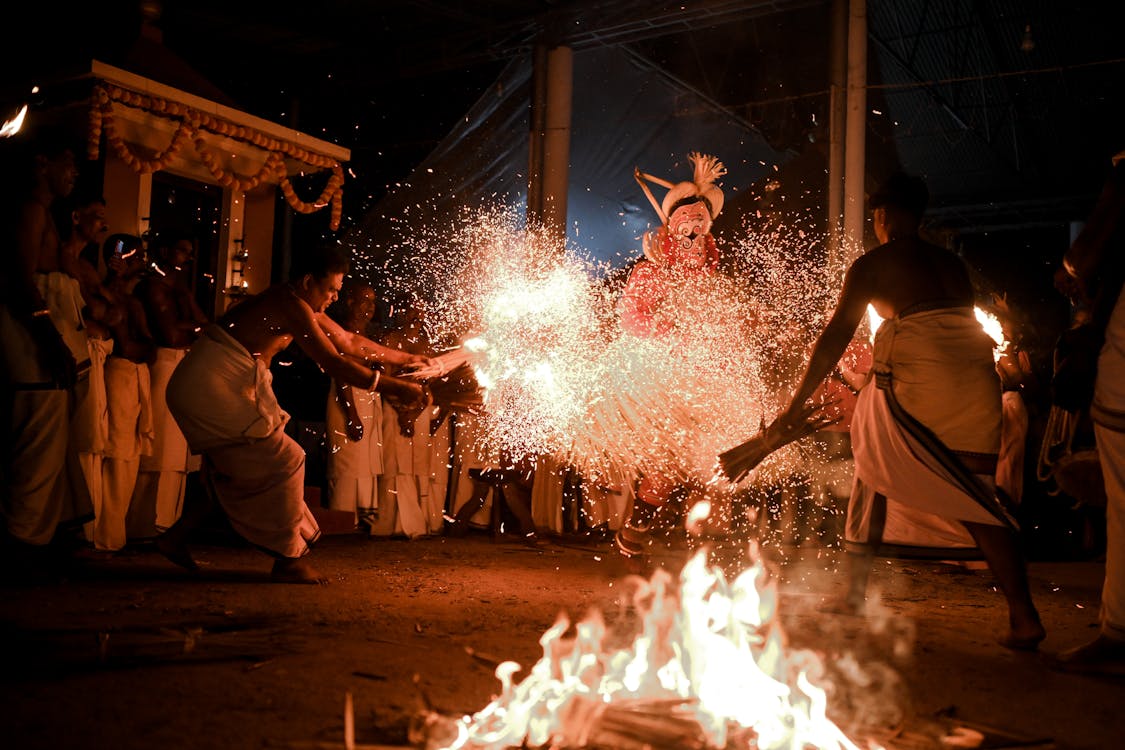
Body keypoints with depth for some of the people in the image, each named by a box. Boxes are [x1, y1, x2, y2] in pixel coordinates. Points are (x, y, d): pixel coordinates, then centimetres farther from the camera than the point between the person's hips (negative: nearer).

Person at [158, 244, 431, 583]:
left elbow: (349, 342, 20)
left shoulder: (299, 302, 13)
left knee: (233, 469, 22)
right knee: (283, 460, -3)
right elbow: (334, 363, -23)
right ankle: (289, 560, 5)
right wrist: (397, 389, -22)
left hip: (203, 387, 10)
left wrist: (406, 358, 22)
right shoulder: (292, 306, -18)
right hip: (211, 388, -10)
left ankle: (175, 537, 26)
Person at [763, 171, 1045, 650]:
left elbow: (836, 337, 1)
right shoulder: (953, 263, 22)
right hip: (976, 372, 5)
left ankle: (855, 590, 22)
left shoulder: (871, 264, 6)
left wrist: (798, 403, 4)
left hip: (915, 372, -4)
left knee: (871, 464, 17)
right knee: (977, 497, 6)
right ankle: (1024, 617, -6)